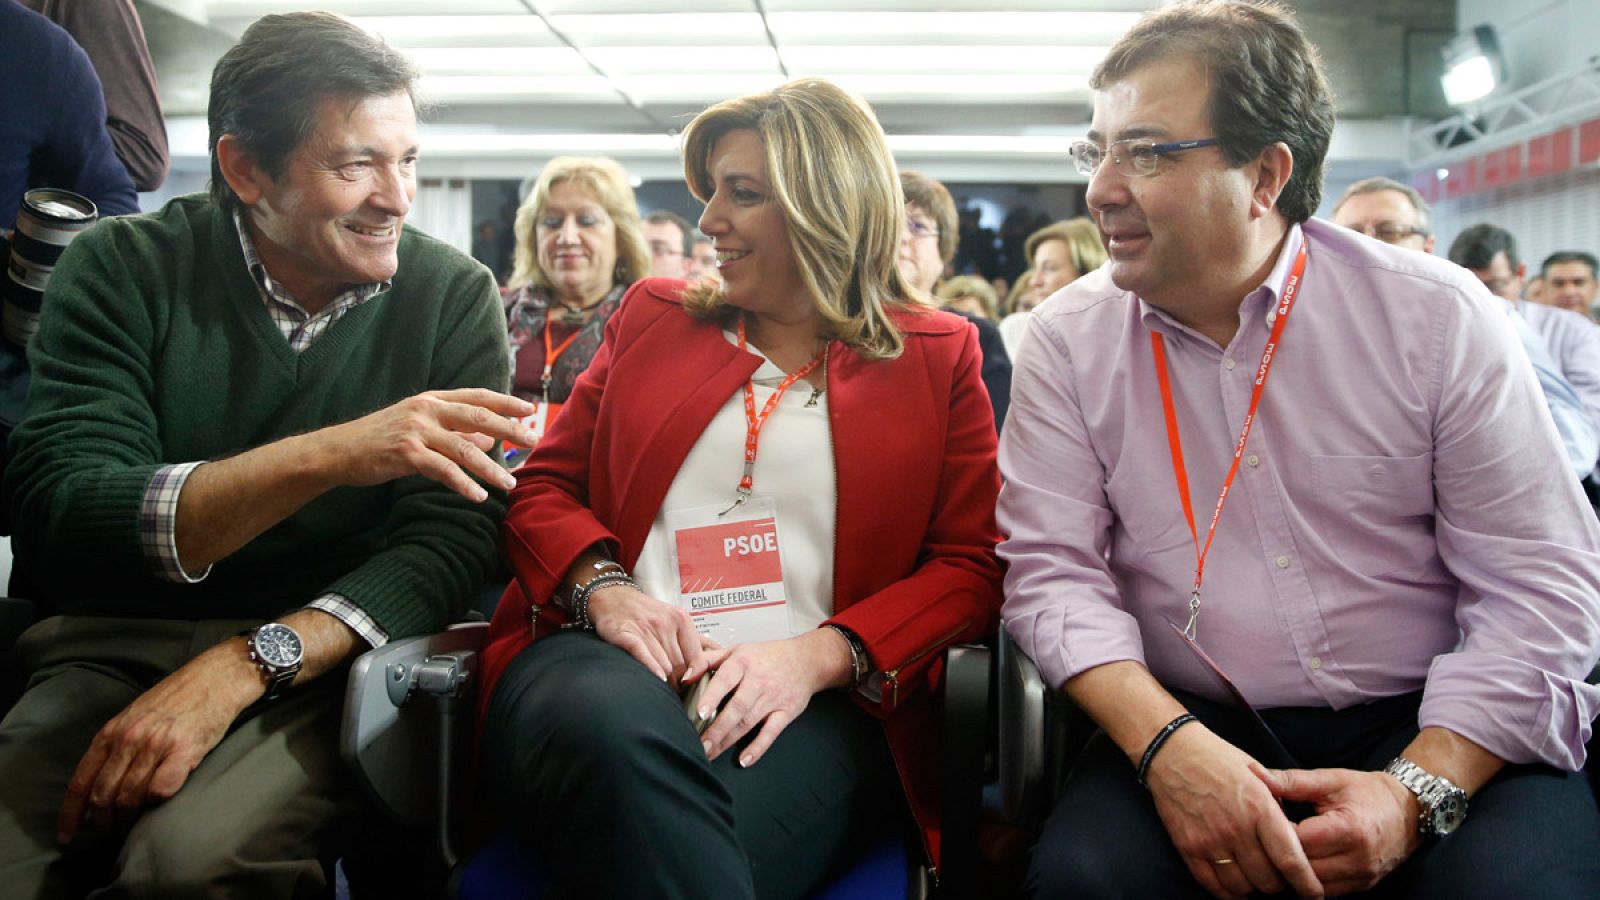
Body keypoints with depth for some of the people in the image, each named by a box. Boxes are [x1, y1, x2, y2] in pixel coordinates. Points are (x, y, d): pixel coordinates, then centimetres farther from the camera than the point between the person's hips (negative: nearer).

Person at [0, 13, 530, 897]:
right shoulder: (123, 270, -2)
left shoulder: (452, 294, -1)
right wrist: (322, 456, -29)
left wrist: (244, 666, -23)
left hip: (325, 658, 0)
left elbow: (453, 540, -9)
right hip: (115, 646, 1)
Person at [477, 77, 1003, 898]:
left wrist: (816, 655, -12)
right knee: (615, 729, -37)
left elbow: (970, 568, 6)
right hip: (608, 658, 3)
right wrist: (602, 586, -6)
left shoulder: (938, 355, 14)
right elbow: (541, 486, 18)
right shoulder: (653, 315, 21)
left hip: (814, 703, -2)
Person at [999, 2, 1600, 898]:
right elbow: (1053, 569, -5)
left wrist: (1417, 791, -17)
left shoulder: (1438, 315, -3)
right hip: (1188, 726, 1)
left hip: (1432, 726, 0)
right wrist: (1167, 744, -21)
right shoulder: (1067, 339, 0)